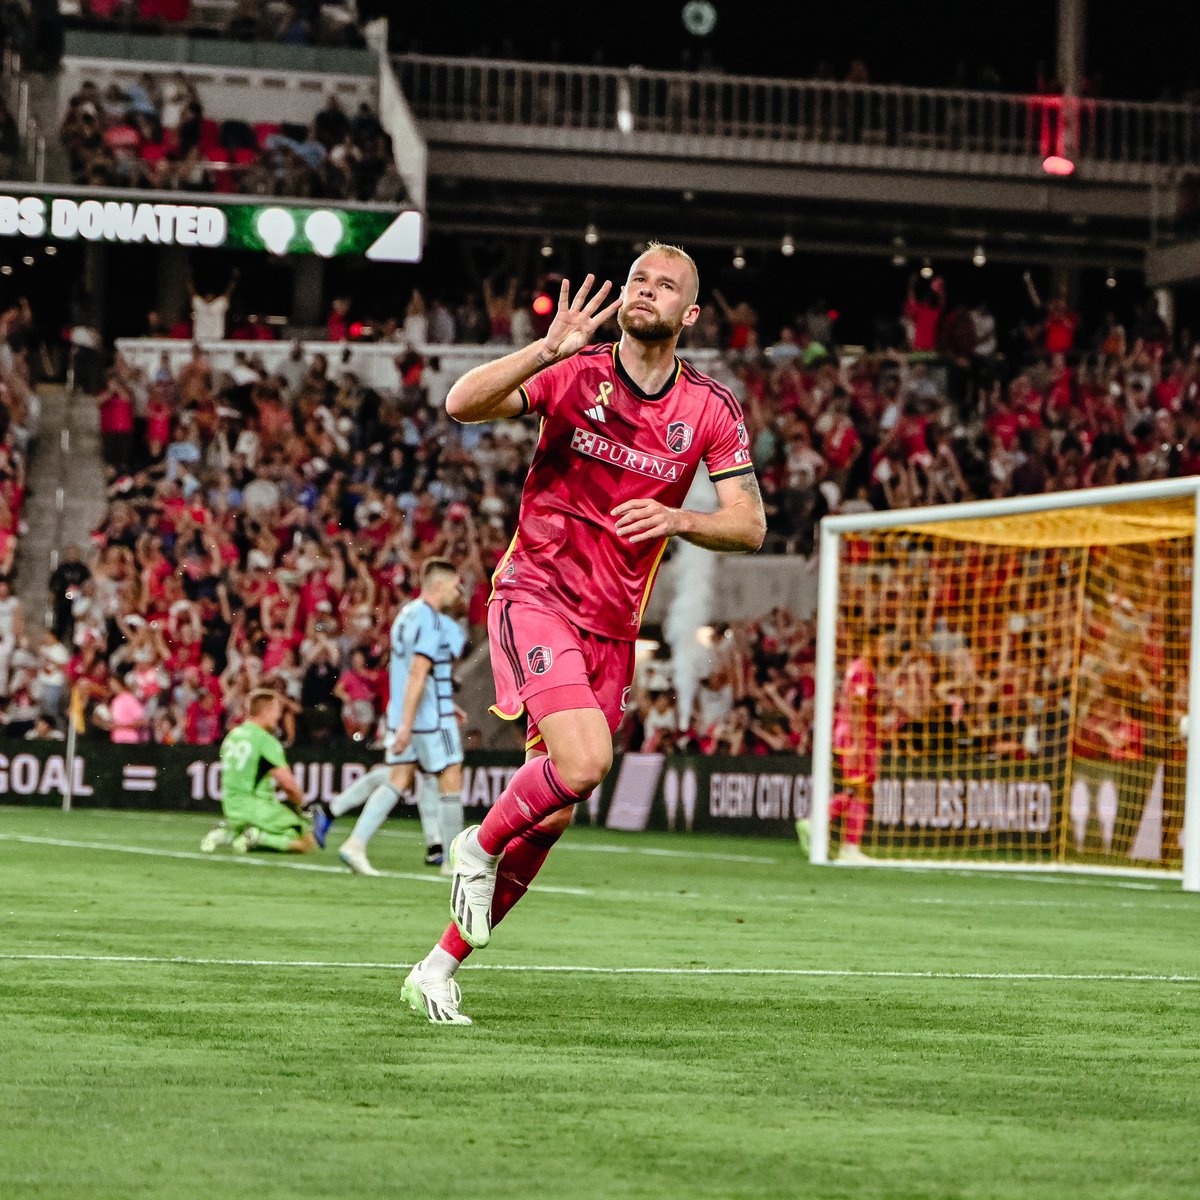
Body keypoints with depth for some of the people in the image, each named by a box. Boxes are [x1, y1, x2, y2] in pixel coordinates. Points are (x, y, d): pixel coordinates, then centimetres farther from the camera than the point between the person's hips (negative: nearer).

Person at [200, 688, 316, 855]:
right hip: (257, 808, -8)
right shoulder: (266, 741, -13)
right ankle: (258, 836, -19)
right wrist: (299, 801, 6)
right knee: (308, 843, -6)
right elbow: (287, 783, -15)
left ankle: (227, 833, 6)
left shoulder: (232, 735, 11)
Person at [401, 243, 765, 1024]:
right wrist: (547, 351, -31)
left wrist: (677, 520, -21)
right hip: (537, 595, -4)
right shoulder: (575, 373, -6)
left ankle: (442, 966, 16)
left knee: (555, 816, 4)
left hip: (613, 628, 5)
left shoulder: (712, 411, 3)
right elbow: (462, 405, -18)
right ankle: (479, 846, 2)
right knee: (584, 762, -27)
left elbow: (749, 524, -2)